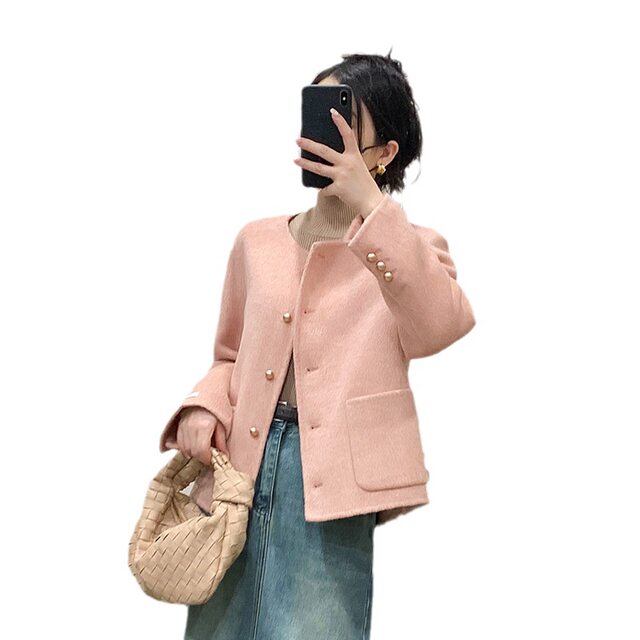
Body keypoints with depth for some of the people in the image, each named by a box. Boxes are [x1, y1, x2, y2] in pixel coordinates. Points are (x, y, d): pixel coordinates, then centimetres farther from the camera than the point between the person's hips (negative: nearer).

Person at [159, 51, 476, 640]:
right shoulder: (258, 240, 15)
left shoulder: (410, 248, 4)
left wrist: (370, 204, -22)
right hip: (241, 464, 4)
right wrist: (204, 408, 0)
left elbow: (439, 327, -18)